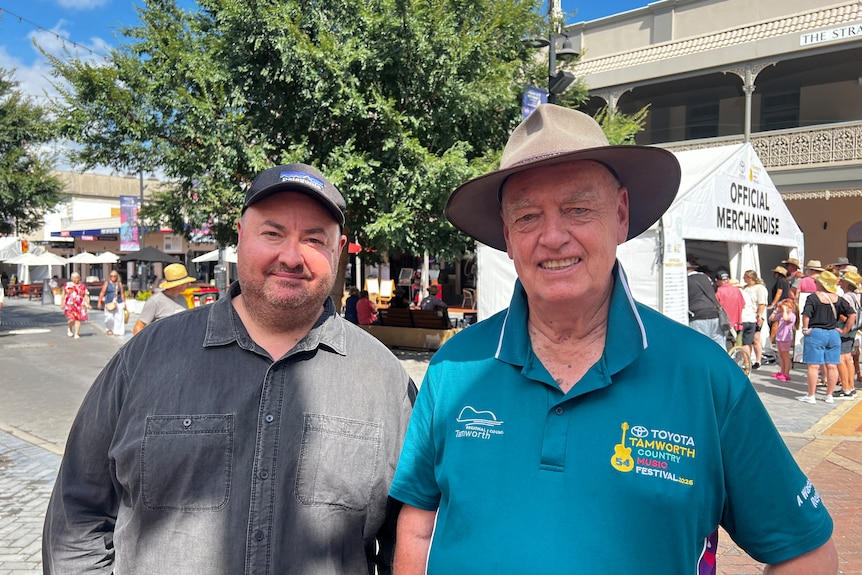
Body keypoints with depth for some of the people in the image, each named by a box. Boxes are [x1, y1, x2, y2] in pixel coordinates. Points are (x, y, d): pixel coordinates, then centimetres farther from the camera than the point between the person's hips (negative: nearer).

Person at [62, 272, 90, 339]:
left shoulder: (82, 285, 8)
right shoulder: (67, 285, 5)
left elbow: (86, 295, 8)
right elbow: (63, 295, 10)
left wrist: (87, 304, -2)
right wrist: (63, 304, 5)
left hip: (79, 305, 2)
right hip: (70, 304, -2)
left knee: (78, 319, -2)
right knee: (72, 319, -12)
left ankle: (76, 334, 8)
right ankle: (70, 329, 19)